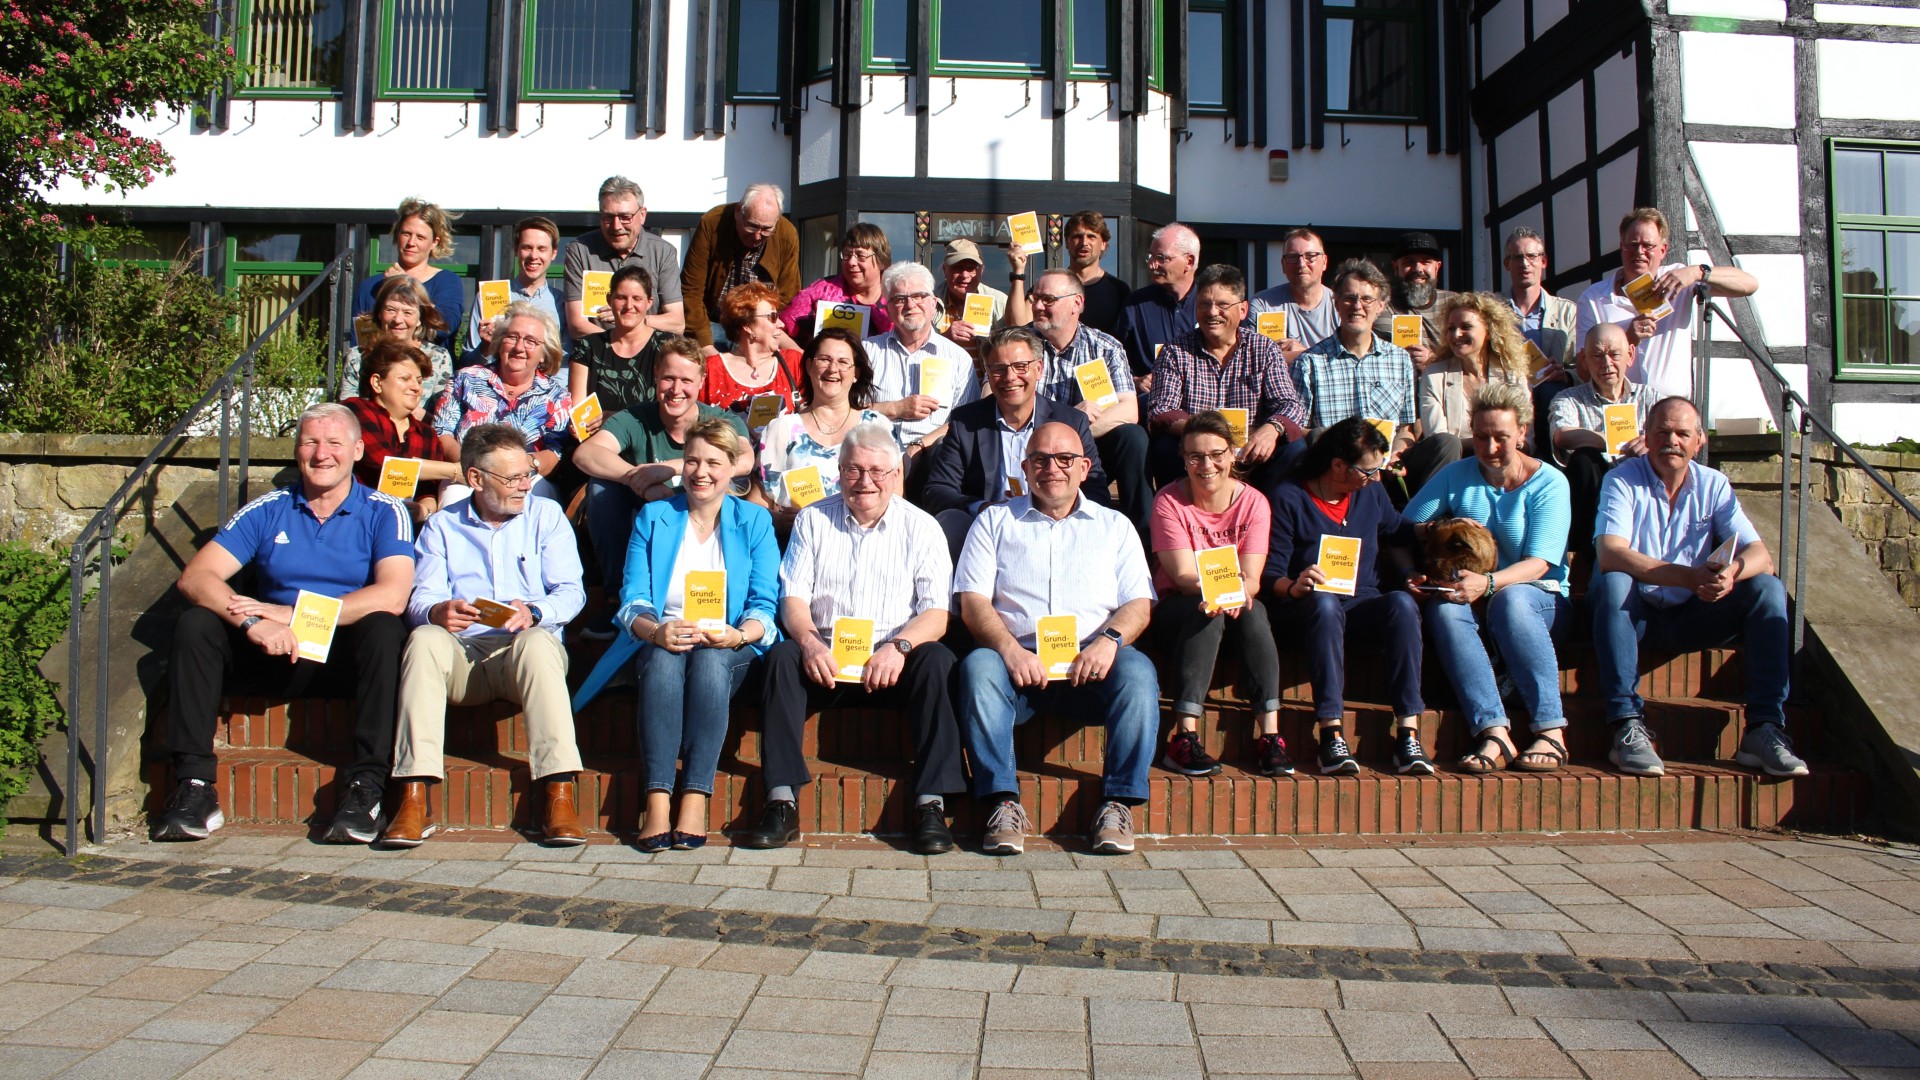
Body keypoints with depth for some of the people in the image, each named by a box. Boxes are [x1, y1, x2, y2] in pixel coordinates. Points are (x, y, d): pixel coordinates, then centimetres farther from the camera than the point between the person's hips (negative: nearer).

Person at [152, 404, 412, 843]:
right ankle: (194, 786, -19)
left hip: (347, 659, -3)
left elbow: (391, 596, -18)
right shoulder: (267, 510, 8)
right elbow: (195, 577, -4)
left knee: (384, 629, -32)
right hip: (272, 657, 3)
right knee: (195, 624, -18)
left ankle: (365, 785, -30)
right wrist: (252, 622, -24)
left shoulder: (384, 513, 0)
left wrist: (291, 614, -21)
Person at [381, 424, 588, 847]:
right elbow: (420, 598, 3)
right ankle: (413, 798, -35)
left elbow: (571, 591, 2)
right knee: (425, 639, -31)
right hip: (462, 653, 2)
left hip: (526, 646, -1)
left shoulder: (547, 516, 14)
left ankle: (559, 795, -40)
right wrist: (437, 612, -22)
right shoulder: (442, 526, 17)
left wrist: (534, 612, -21)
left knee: (537, 642, -35)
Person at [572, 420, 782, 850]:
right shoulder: (652, 517, 13)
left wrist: (740, 634, -21)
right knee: (665, 660, -35)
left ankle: (695, 798, -38)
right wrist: (656, 631, -20)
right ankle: (656, 799, -40)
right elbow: (632, 600, 3)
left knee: (709, 660, -36)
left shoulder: (754, 521, 10)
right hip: (660, 643, 1)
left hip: (729, 650, -1)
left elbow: (765, 604, 2)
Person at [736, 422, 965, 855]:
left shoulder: (921, 526, 5)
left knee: (936, 660, -30)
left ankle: (931, 804, -27)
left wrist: (899, 645, -25)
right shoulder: (813, 520, 12)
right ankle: (783, 804, -27)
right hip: (826, 660, 1)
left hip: (893, 663, -1)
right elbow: (793, 597, 4)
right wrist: (809, 641, -19)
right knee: (782, 655, -28)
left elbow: (937, 613, -4)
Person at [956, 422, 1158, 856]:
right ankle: (1003, 802, -30)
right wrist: (1010, 649, -15)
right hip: (1016, 657, 0)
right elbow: (973, 601, 5)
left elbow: (1139, 604, 10)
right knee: (978, 668, -32)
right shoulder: (995, 521, 18)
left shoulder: (1115, 526, 21)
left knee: (1137, 671, -30)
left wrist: (1109, 639, -13)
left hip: (1091, 662, 1)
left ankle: (1119, 803, -24)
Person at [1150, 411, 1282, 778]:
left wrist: (1236, 594, -36)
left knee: (1254, 610, -31)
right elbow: (1184, 574, -17)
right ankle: (1185, 737, -39)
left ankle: (1269, 734, -34)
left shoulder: (1253, 502, -3)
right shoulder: (1169, 501, -9)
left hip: (1235, 611, 2)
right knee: (1207, 611, -35)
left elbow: (1251, 579, -12)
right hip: (1177, 608, -2)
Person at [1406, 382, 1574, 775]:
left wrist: (1488, 583, -34)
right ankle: (1494, 734, -41)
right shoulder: (1457, 475, 8)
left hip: (1539, 598, -2)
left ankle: (1551, 732, -34)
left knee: (1510, 598, -37)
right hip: (1473, 594, 2)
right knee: (1443, 608, -33)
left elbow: (1539, 563, -14)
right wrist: (1415, 574, -20)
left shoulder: (1549, 483, -2)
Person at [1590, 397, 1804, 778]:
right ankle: (1627, 727, -37)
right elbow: (1611, 555, -25)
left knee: (1768, 589, -17)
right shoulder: (1623, 481, -8)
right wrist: (1691, 577, -36)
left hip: (1693, 617, 4)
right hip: (1636, 614, -4)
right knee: (1613, 582, -34)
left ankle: (1765, 728, -21)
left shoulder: (1714, 485, 3)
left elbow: (1761, 556, -7)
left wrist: (1732, 572, -32)